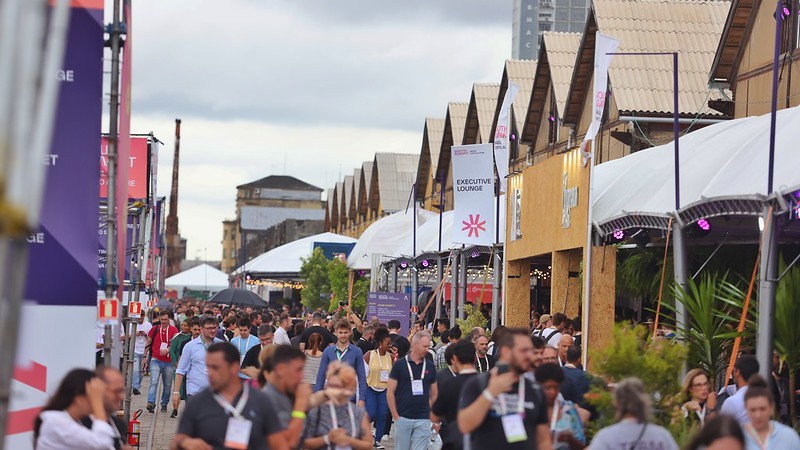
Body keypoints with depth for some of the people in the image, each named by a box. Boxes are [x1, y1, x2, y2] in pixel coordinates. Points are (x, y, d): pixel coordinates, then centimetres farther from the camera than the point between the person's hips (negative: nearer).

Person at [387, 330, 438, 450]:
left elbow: (434, 394, 13)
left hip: (423, 419, 2)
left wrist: (433, 416, 4)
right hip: (403, 418, -2)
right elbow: (390, 392, -1)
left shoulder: (430, 366, 7)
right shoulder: (399, 364, -1)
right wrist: (395, 416, -4)